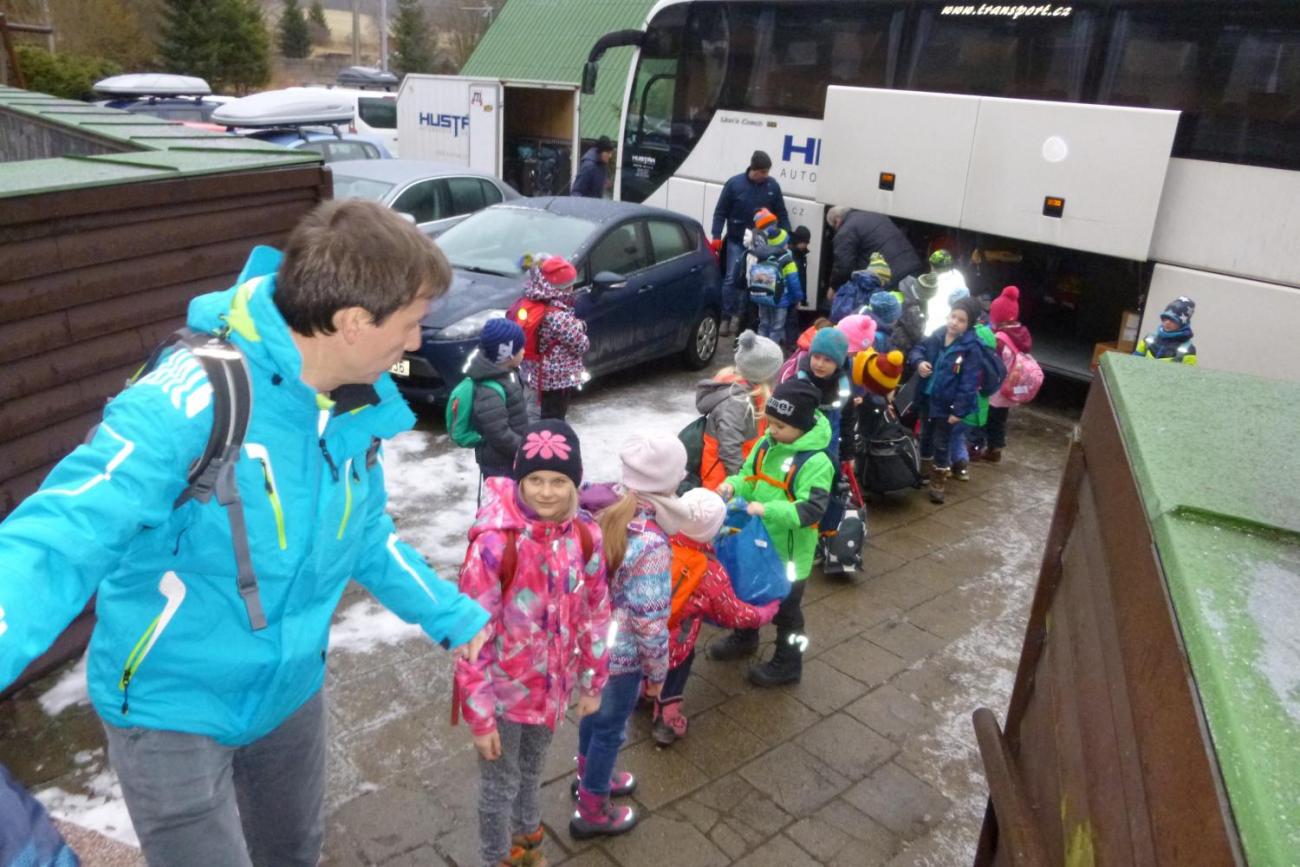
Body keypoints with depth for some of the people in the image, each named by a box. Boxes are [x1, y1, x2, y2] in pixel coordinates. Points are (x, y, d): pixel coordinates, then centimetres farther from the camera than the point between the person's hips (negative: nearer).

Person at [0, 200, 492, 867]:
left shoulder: (360, 405, -8)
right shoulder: (188, 402, -31)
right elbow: (54, 545, -35)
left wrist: (455, 619, 14)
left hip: (290, 689, 7)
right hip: (173, 705, -6)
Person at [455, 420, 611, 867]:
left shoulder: (584, 534, -13)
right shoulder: (495, 543, -29)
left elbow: (595, 611, 0)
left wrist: (592, 683, 6)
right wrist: (479, 715, -17)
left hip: (553, 684, 5)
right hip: (505, 689, -5)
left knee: (533, 768, 29)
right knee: (500, 782, 17)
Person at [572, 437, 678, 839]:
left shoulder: (607, 513, -9)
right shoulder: (652, 544, -31)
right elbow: (649, 621, -25)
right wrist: (657, 672, -10)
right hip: (621, 653, -7)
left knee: (594, 710, 29)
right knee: (609, 728, 15)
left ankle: (589, 775, 54)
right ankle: (592, 812, 36)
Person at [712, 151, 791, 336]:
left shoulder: (773, 186, -2)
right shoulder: (734, 183, -9)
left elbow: (782, 214, 6)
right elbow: (720, 212, -5)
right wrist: (716, 237, -11)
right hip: (737, 241, -2)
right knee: (731, 279, -2)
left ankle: (740, 315, 18)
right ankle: (726, 317, 6)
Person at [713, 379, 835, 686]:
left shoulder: (815, 462, -26)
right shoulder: (766, 445, -3)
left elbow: (812, 510, -32)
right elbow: (749, 476, 8)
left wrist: (767, 510, -40)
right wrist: (733, 486, -15)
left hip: (789, 551, -7)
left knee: (785, 609, 11)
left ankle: (787, 663, 32)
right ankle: (744, 638, 53)